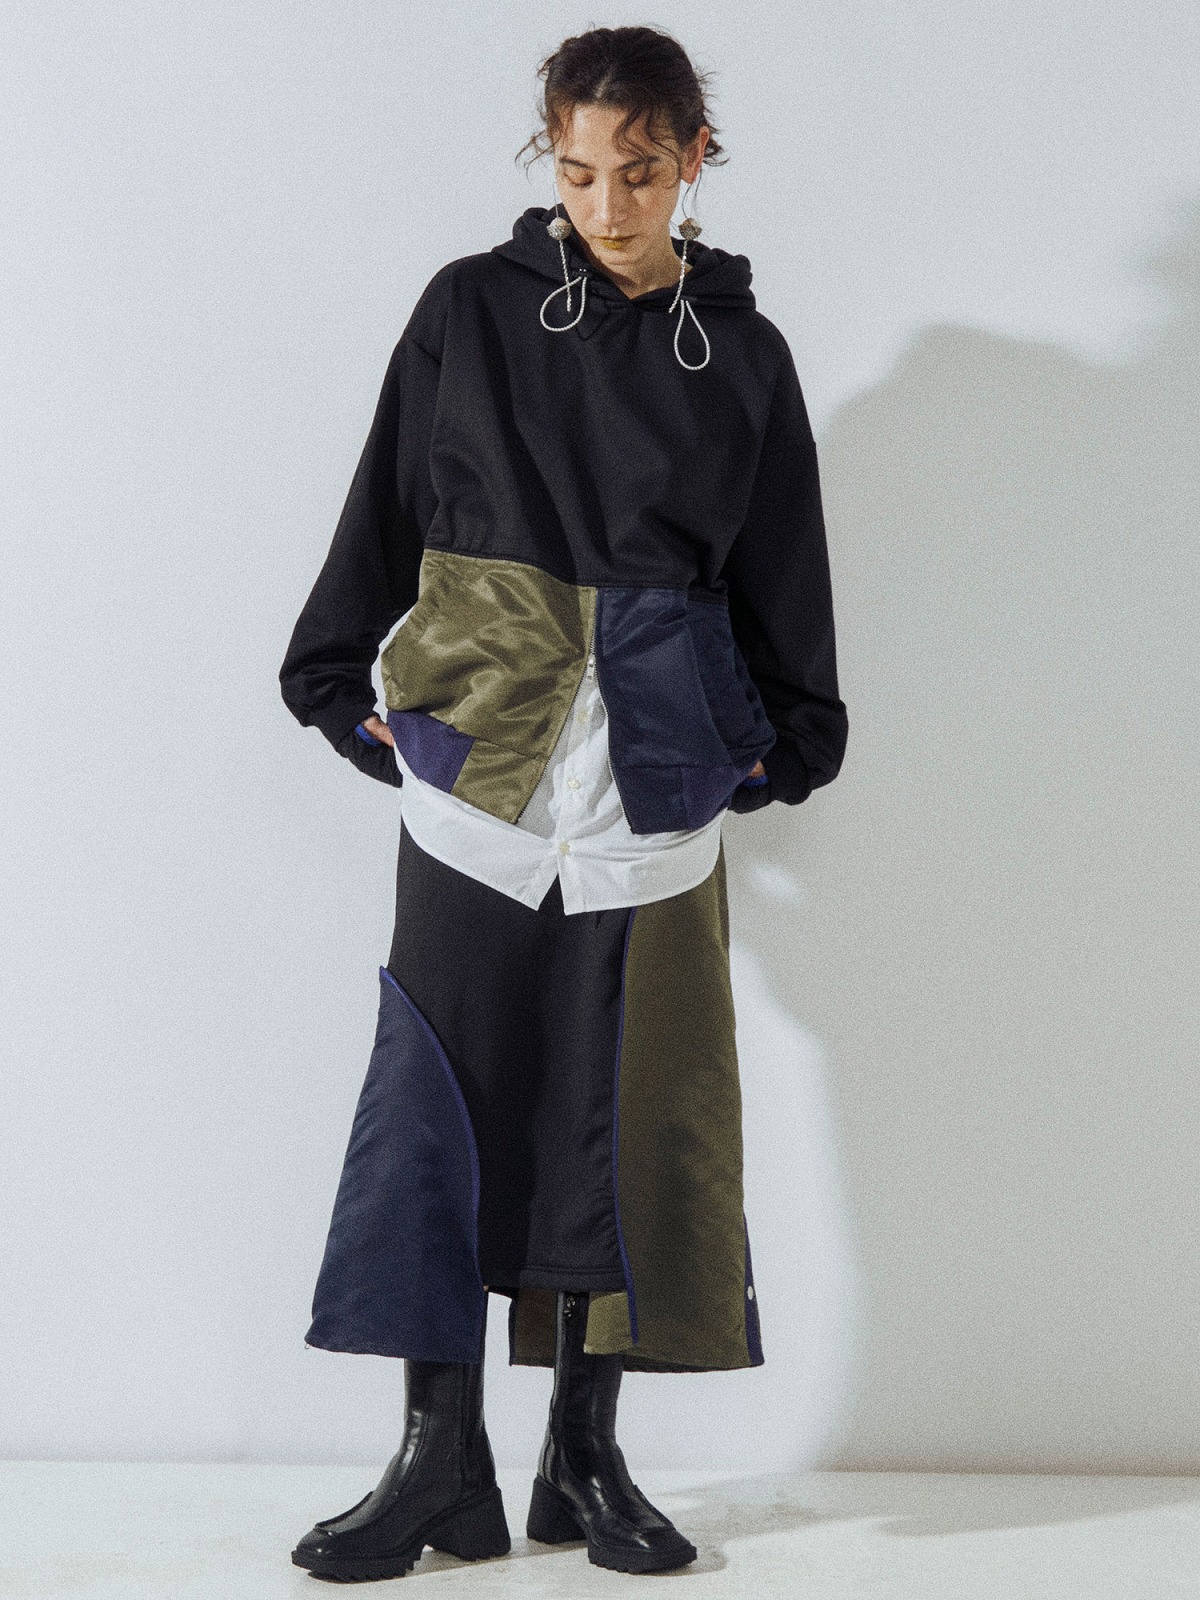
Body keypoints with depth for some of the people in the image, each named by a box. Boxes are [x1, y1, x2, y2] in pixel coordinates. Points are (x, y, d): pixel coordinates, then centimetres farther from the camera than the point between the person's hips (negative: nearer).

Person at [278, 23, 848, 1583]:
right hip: (476, 742, -1)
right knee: (448, 1082, -5)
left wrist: (789, 736, 18)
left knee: (634, 1093, 1)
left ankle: (585, 1456, 12)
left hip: (658, 760, 1)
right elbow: (385, 505, 10)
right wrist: (345, 681, 9)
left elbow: (780, 566, 16)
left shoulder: (741, 351, 10)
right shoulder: (470, 308, 6)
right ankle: (443, 1465, 2)